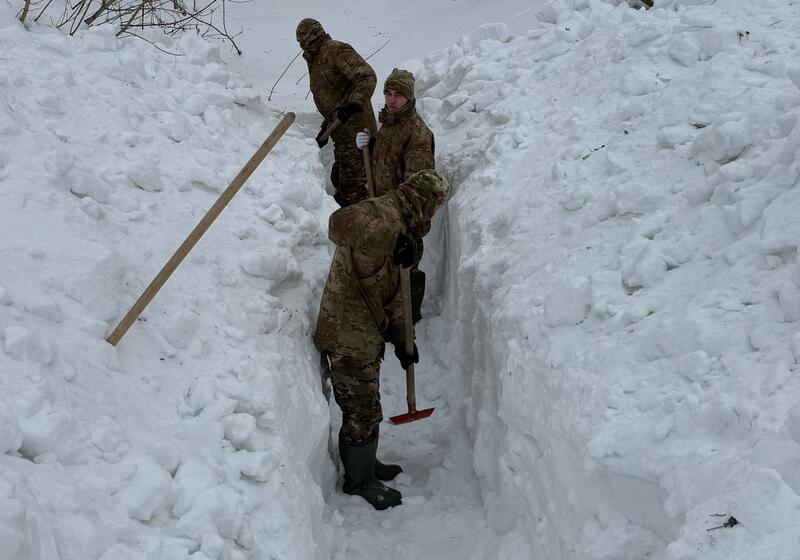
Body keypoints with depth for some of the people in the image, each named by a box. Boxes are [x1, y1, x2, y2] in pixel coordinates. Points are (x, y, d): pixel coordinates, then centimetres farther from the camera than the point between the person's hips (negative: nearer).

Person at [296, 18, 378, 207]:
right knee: (339, 181, 18)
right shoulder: (315, 61, 21)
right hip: (342, 133, 10)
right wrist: (325, 127, 26)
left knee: (354, 186, -11)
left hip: (356, 131, -10)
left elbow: (367, 77, -23)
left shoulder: (336, 51, -11)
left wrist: (353, 103, -35)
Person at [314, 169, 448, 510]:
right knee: (362, 412, 6)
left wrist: (401, 338, 20)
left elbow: (393, 291, 20)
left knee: (366, 406, 25)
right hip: (349, 336, -10)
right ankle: (359, 480, 24)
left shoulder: (395, 226, 14)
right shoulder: (381, 217, -21)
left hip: (366, 333, 10)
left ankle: (365, 465, 44)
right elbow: (341, 223, -45)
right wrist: (392, 250, -36)